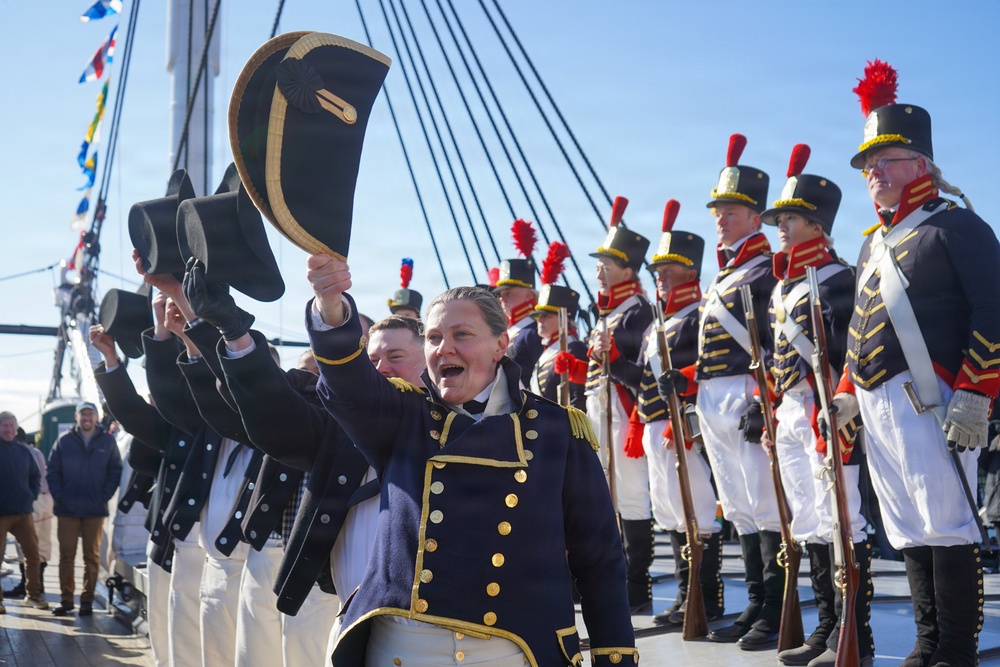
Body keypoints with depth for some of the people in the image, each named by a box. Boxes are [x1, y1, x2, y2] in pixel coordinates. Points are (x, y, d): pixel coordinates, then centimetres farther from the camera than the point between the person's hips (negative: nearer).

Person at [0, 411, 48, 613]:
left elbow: (35, 475, 21)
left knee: (32, 553, 5)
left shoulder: (23, 451, 10)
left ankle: (33, 594, 17)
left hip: (23, 512, 4)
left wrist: (32, 495, 7)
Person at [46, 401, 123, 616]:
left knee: (92, 556, 5)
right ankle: (66, 599, 10)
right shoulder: (64, 441, 2)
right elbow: (53, 471, 4)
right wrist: (59, 496, -6)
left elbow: (115, 472, 3)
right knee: (66, 555, 3)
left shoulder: (108, 441, 2)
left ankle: (87, 600, 11)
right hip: (67, 509, 0)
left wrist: (104, 496, -5)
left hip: (95, 510, 0)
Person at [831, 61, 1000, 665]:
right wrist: (848, 392, 19)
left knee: (947, 525, -5)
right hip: (876, 407, 8)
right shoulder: (874, 244, 22)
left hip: (929, 401, -8)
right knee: (908, 532, 10)